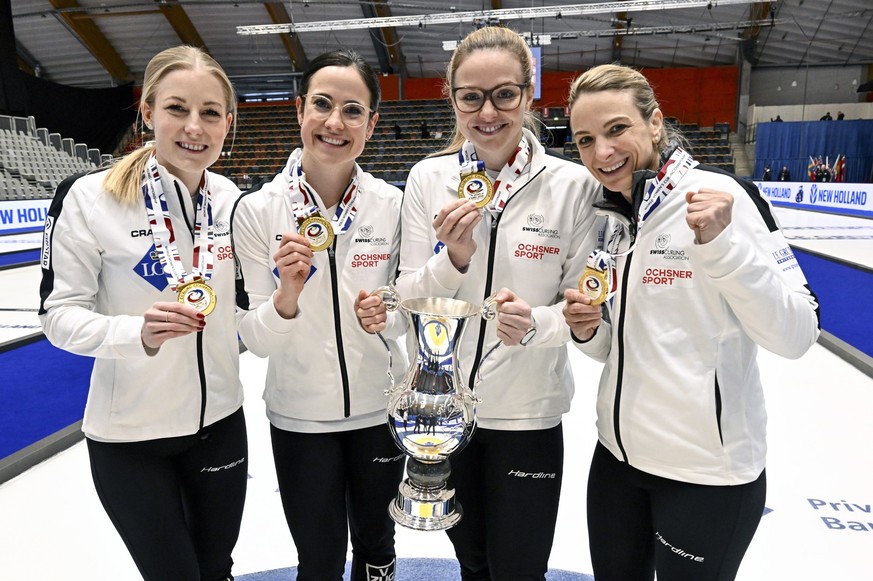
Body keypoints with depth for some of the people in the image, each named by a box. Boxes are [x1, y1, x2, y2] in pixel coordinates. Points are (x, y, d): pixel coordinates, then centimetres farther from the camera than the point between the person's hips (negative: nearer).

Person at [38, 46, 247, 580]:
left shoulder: (230, 197, -2)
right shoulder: (90, 197, -16)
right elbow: (59, 314, -12)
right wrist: (138, 332, -30)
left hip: (220, 421, 4)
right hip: (130, 435, -4)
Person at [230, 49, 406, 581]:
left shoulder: (392, 204, -11)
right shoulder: (257, 209, -13)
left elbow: (404, 315, -1)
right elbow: (256, 340, -11)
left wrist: (382, 317, -23)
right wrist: (286, 296, -30)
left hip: (380, 408, 2)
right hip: (300, 416, -1)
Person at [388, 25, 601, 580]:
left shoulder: (573, 184, -11)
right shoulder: (428, 178, -6)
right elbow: (409, 302, -4)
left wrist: (537, 323, -27)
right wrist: (453, 258, -24)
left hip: (528, 412, -2)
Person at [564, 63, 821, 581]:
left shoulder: (721, 195, -14)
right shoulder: (604, 217, 3)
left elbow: (797, 335, -19)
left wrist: (720, 243, -30)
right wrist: (587, 329, -9)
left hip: (708, 470, -5)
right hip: (618, 454, 6)